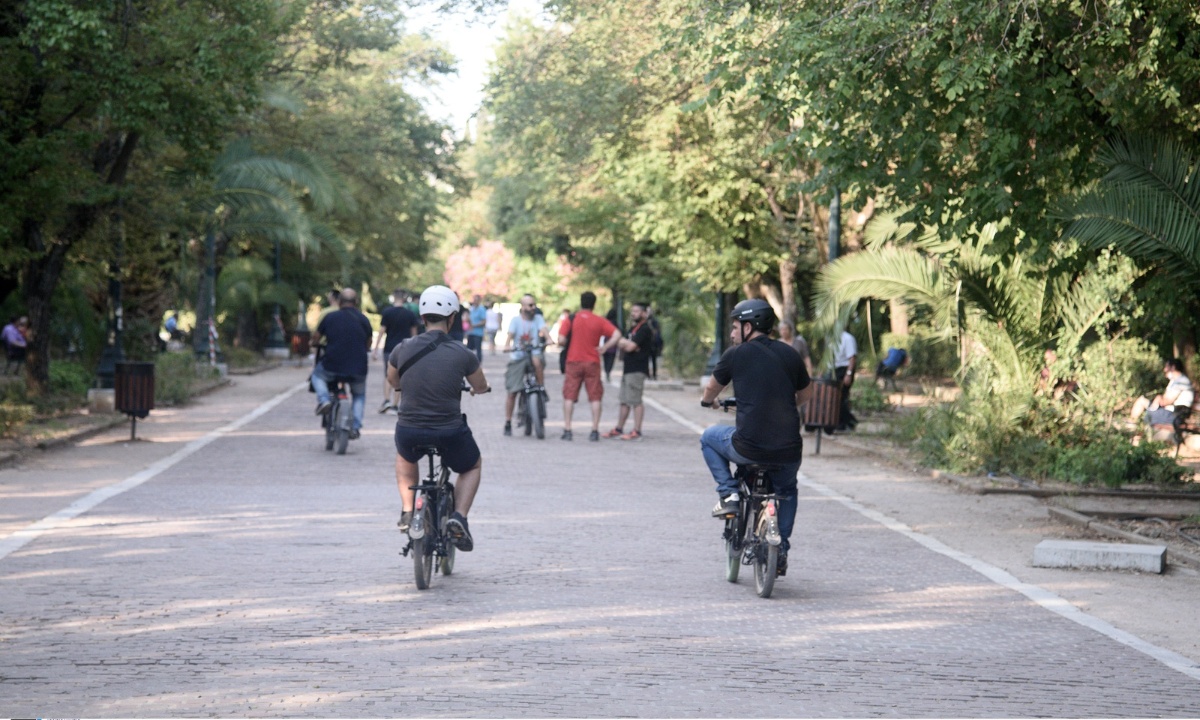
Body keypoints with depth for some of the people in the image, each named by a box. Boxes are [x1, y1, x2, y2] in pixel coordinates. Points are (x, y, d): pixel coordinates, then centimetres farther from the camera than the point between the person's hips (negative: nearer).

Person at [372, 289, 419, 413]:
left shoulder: (387, 313, -6)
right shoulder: (410, 314, 2)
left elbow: (381, 332, -6)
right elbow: (414, 333, 8)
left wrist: (375, 349, -2)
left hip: (389, 348, -1)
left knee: (388, 376, 11)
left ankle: (386, 400, -6)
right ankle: (394, 404, 4)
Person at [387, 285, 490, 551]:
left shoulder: (402, 350, -5)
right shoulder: (463, 354, -10)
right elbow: (481, 387, 9)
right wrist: (475, 388, 34)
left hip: (409, 433, 2)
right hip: (450, 434, -2)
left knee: (405, 458, 38)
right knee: (473, 466, 28)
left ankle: (407, 510, 23)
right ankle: (458, 517, 7)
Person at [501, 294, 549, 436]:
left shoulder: (538, 318, 4)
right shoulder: (516, 320, 1)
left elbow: (543, 330, -13)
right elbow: (510, 334, -12)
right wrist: (507, 345, -33)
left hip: (534, 353, 0)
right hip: (517, 356, 0)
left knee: (537, 360, -39)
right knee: (512, 391, -3)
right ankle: (508, 423, 10)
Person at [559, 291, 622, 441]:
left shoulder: (571, 320, 0)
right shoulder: (599, 321, 3)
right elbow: (617, 335, -8)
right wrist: (604, 347, -2)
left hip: (573, 361, 0)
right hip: (592, 363, 0)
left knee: (569, 396, 4)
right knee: (595, 397, 5)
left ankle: (567, 430, -1)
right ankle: (595, 430, -1)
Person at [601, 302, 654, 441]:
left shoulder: (644, 329, -10)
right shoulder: (633, 329, 21)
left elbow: (630, 347, -17)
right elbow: (621, 344, 17)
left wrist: (623, 342, 2)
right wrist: (626, 344, -5)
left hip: (637, 370, -10)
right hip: (628, 369, 10)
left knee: (635, 401, -10)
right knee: (624, 401, 13)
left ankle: (637, 431, -9)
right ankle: (619, 428, 19)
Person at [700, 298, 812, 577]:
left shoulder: (736, 354, 0)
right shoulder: (789, 354, 10)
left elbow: (711, 390, 15)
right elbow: (806, 393, 26)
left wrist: (708, 401, 39)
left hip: (749, 447, -4)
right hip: (788, 452, 4)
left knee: (709, 437, 27)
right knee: (787, 489, 35)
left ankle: (728, 493, 14)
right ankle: (781, 549, 27)